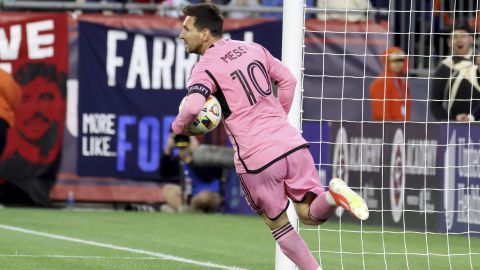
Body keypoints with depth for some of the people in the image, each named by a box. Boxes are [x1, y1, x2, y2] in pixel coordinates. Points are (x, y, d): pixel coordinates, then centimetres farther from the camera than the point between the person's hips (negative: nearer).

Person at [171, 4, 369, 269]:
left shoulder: (204, 68, -6)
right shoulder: (253, 48, 14)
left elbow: (192, 106, -23)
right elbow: (288, 80, 20)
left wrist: (178, 126, -3)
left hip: (256, 160, -5)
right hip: (291, 144, 5)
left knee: (277, 222, 14)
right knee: (310, 215, 7)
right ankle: (332, 194, -23)